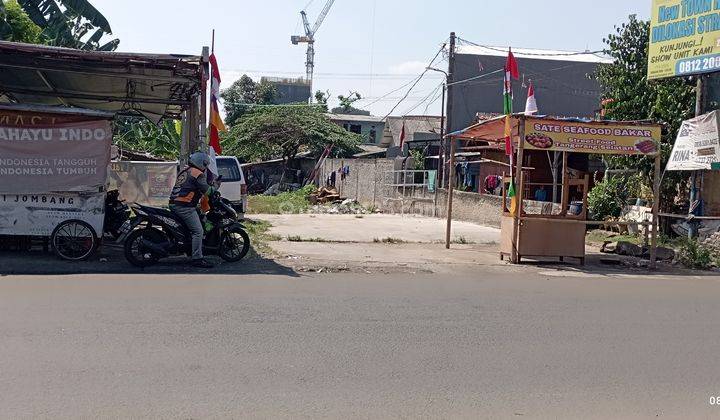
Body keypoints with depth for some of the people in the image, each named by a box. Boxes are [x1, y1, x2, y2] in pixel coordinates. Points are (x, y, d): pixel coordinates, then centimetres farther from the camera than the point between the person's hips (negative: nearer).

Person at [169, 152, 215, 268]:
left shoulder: (184, 171, 21)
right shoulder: (197, 173, -7)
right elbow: (206, 189, -12)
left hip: (174, 204, 10)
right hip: (184, 207, -10)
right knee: (198, 231, -12)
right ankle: (197, 258, -16)